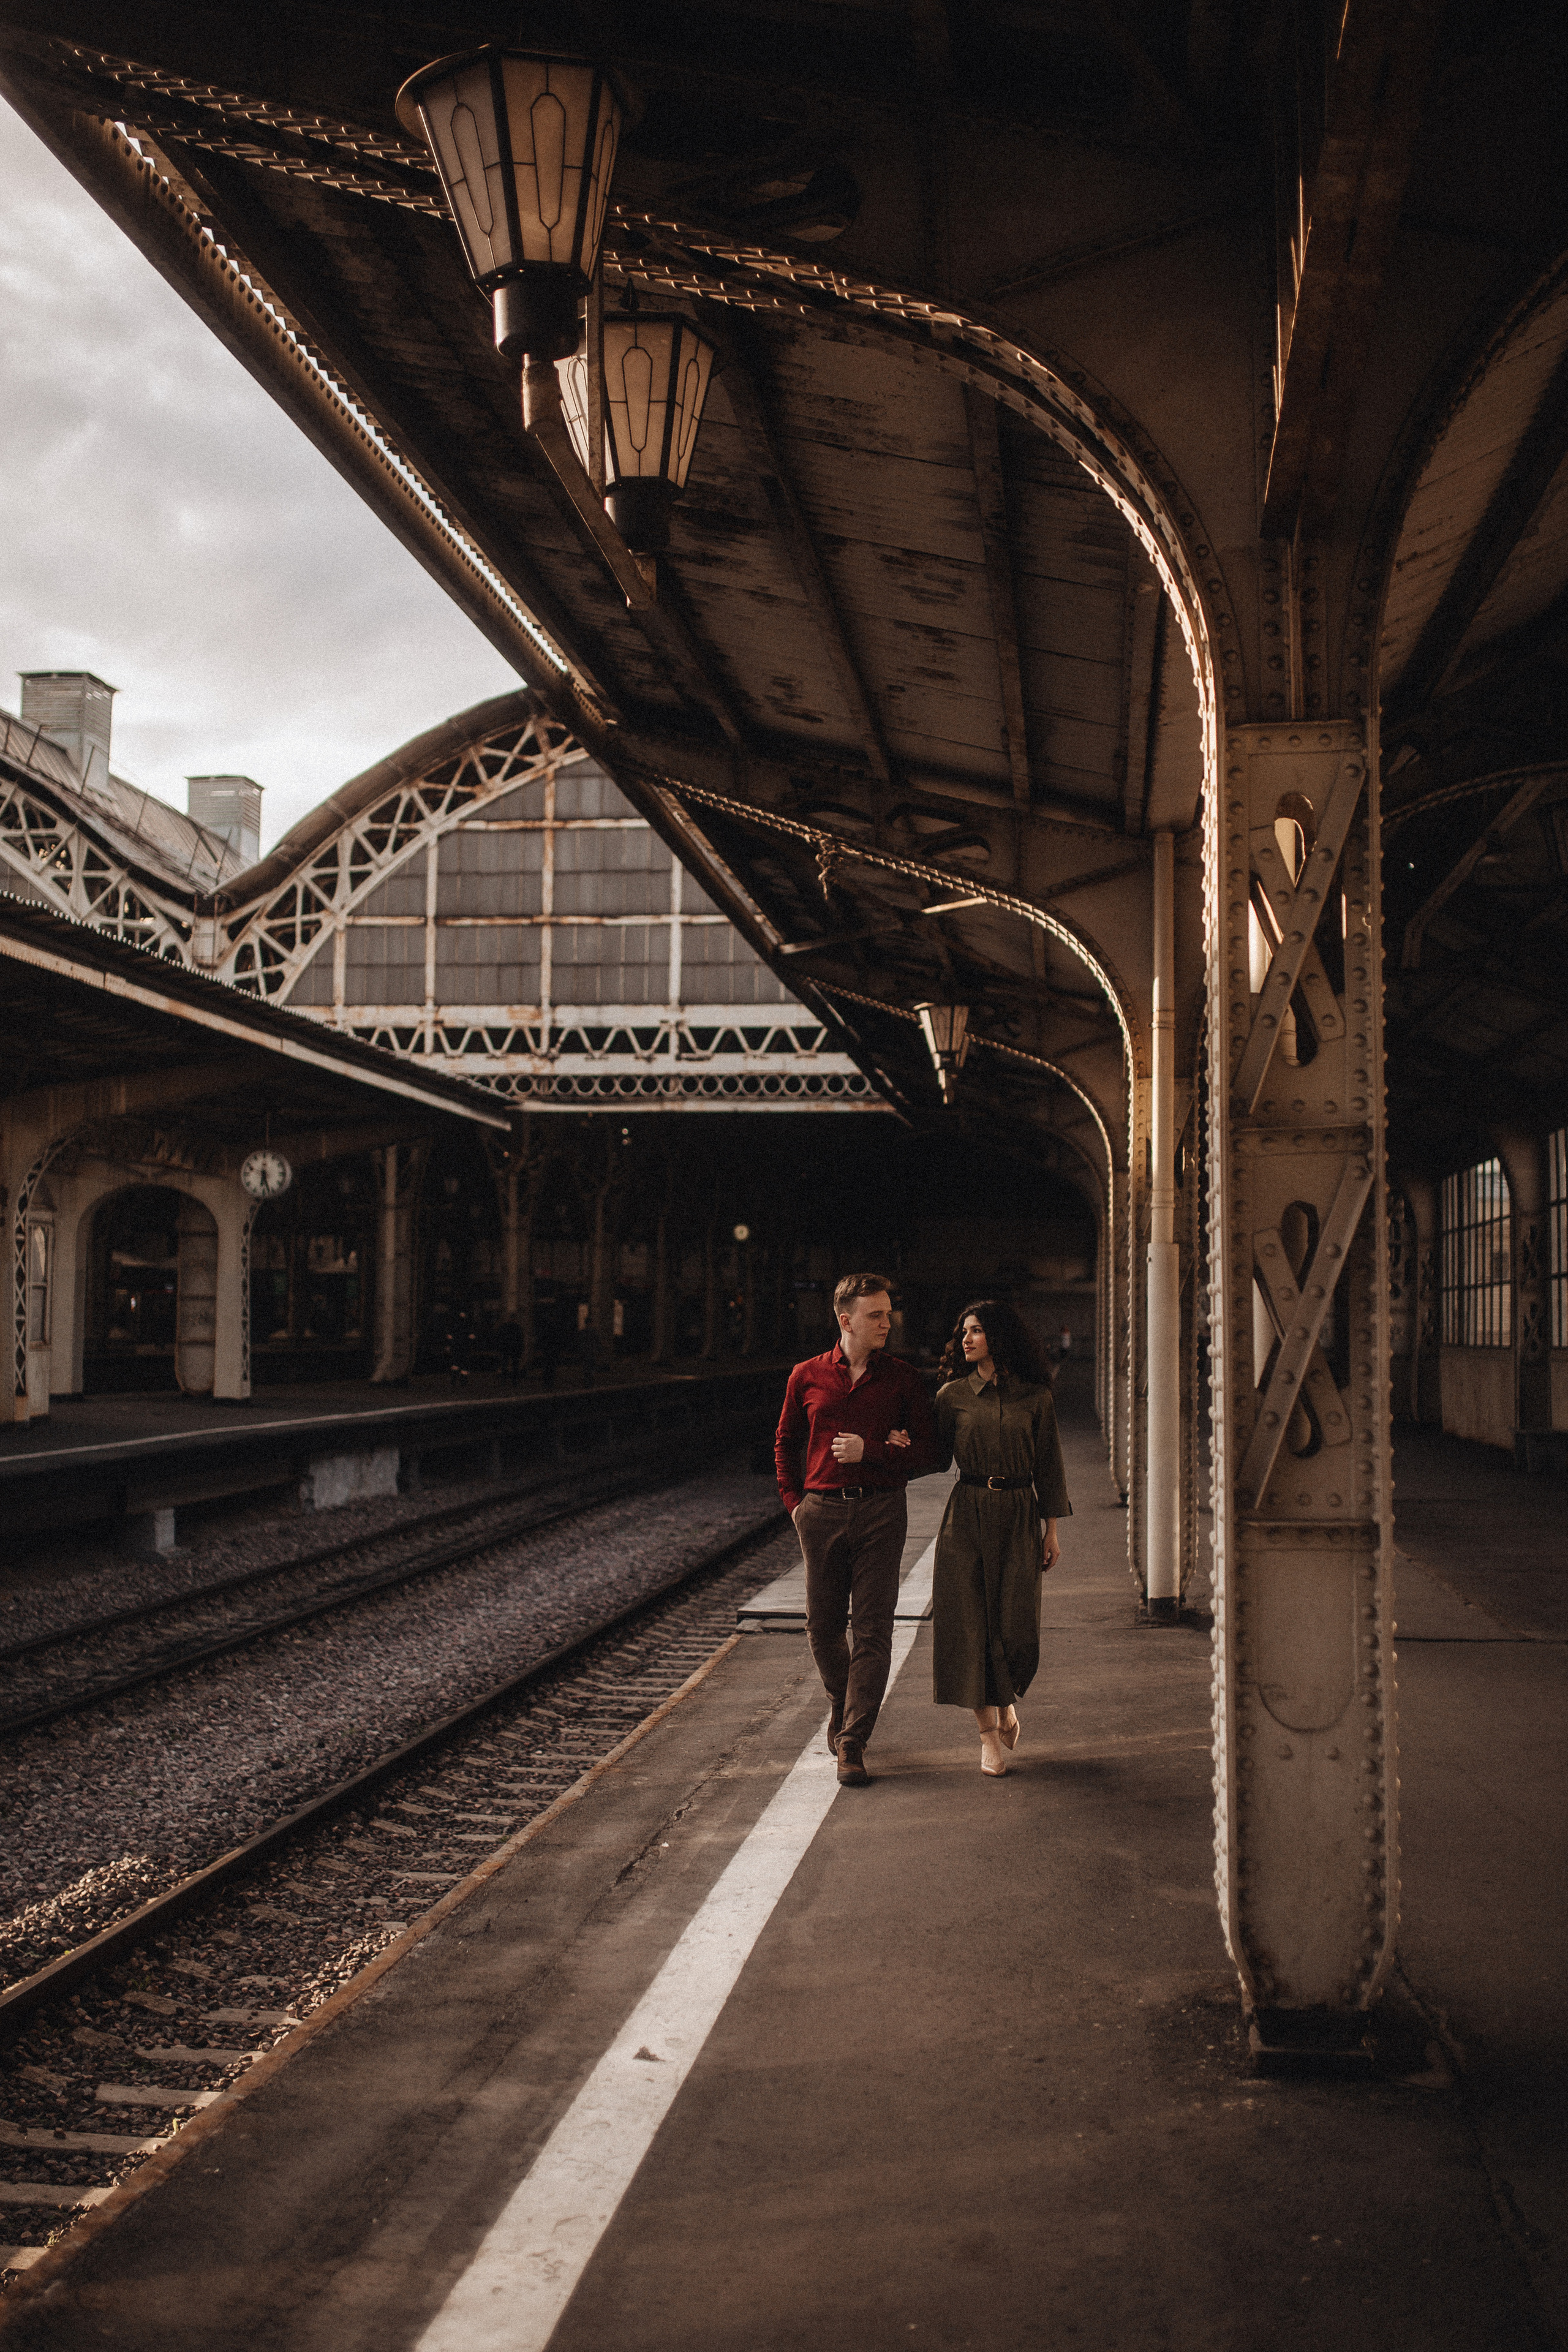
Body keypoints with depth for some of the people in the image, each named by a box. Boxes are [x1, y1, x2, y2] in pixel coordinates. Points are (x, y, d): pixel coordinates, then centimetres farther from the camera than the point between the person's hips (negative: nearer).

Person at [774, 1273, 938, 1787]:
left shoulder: (903, 1380, 3)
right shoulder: (807, 1377, 6)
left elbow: (926, 1452, 2)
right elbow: (785, 1445, 18)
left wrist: (869, 1451, -10)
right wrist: (794, 1502, 8)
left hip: (880, 1512, -1)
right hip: (821, 1512, 2)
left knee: (872, 1630, -6)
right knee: (823, 1627, 10)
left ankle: (852, 1744, -2)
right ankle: (843, 1705, 38)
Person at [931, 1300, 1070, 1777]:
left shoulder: (1035, 1398, 3)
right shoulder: (952, 1395, 3)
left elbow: (1048, 1466, 6)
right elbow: (937, 1459, 3)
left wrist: (1051, 1530, 5)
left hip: (1019, 1516, 0)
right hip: (967, 1516, 0)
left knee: (1017, 1626, -4)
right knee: (970, 1622, -4)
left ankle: (1006, 1703, 27)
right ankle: (989, 1732, 8)